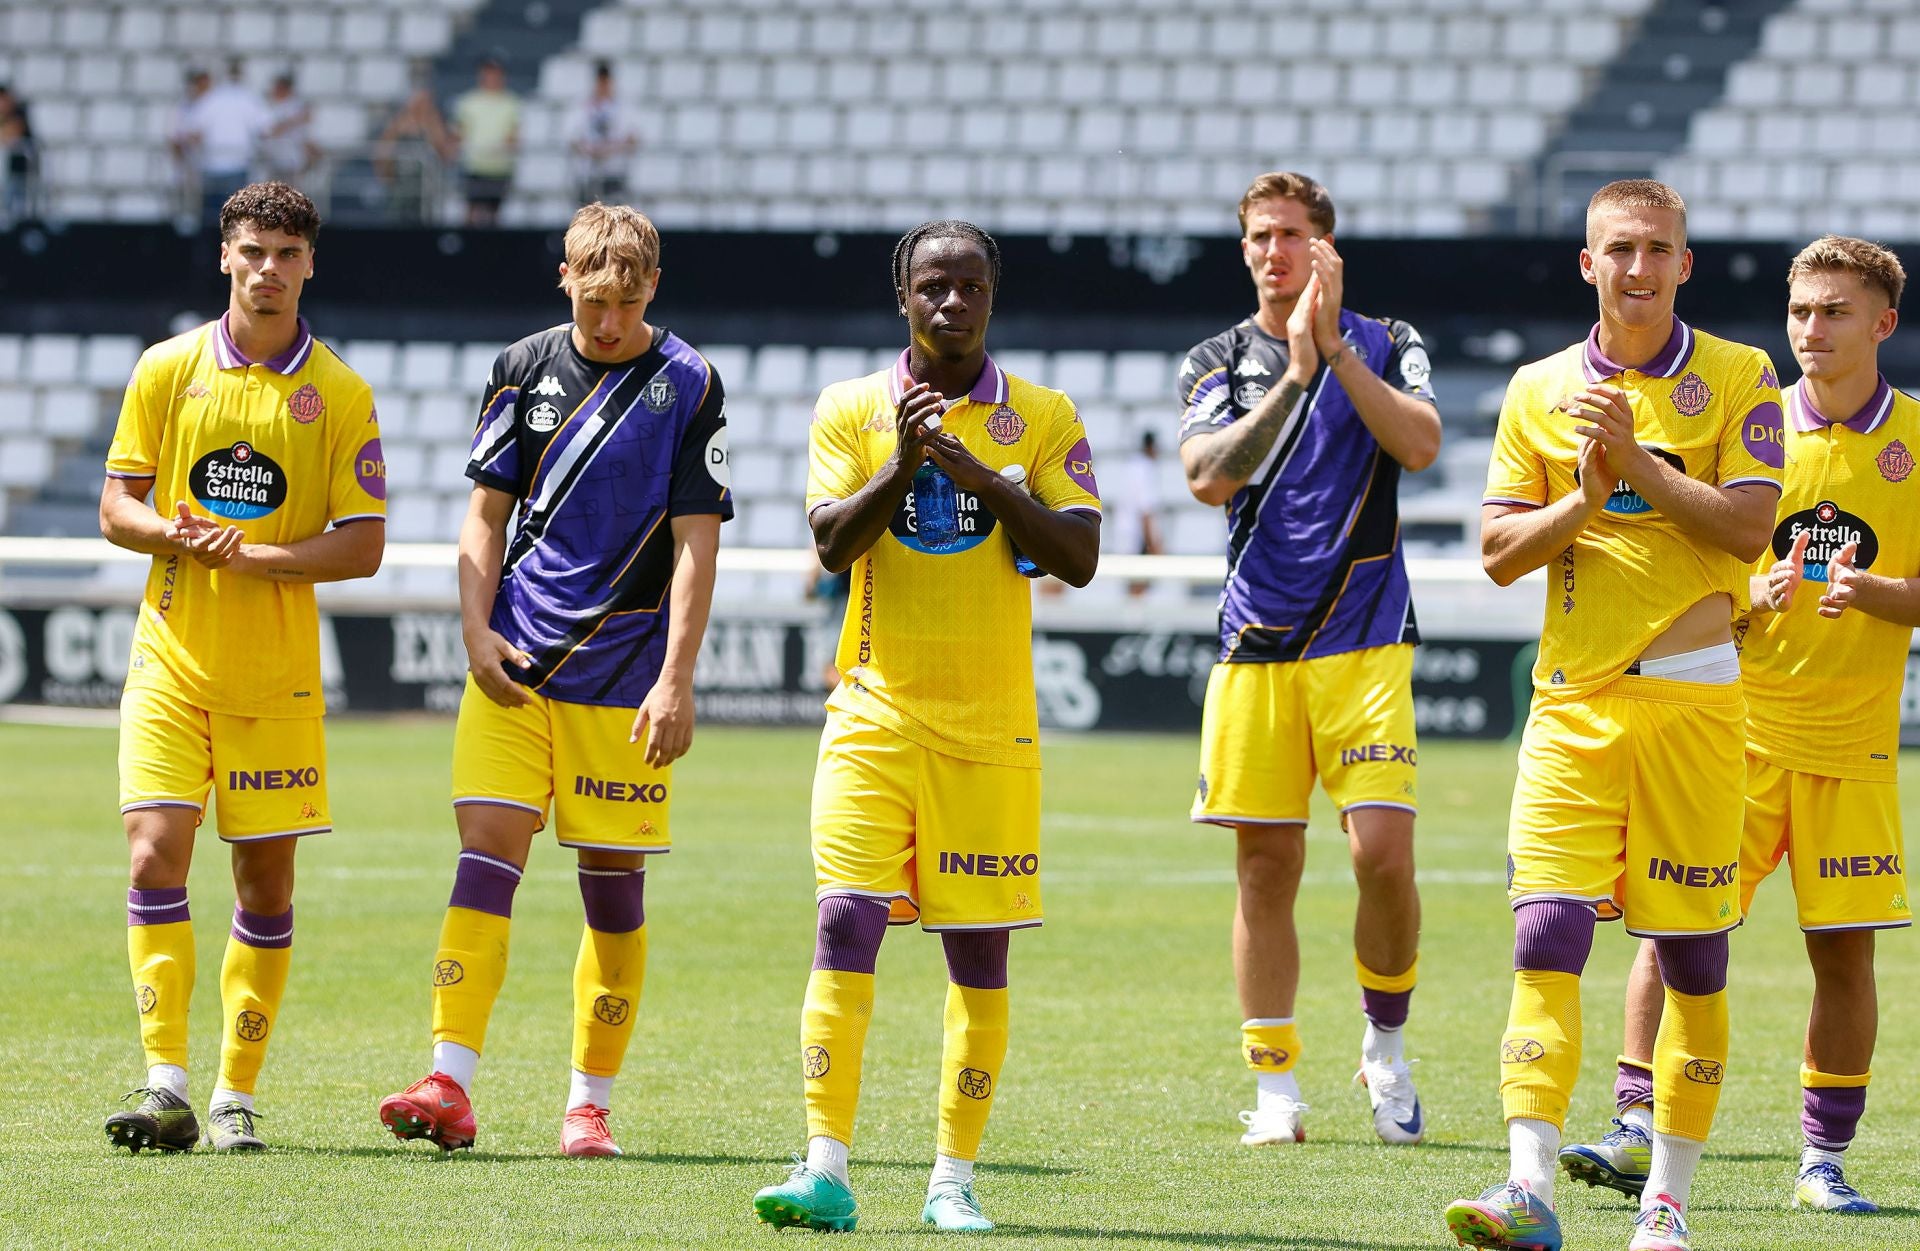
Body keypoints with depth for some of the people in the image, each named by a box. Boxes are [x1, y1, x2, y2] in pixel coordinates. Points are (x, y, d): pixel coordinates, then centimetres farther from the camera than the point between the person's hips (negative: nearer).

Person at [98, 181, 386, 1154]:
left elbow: (363, 546, -2)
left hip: (277, 672, 0)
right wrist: (173, 535, -15)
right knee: (155, 854, -13)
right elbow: (116, 506, 7)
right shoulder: (167, 370, 5)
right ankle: (166, 1088, -14)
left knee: (267, 880, 3)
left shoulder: (340, 394, 0)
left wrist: (256, 555, -17)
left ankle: (236, 1097, 13)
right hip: (171, 660, 0)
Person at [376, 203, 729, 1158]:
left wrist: (676, 681, -12)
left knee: (614, 880, 2)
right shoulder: (525, 368, 7)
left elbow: (695, 541, -5)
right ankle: (450, 1085, -15)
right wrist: (477, 629, -1)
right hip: (513, 665, 2)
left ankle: (589, 1102, 11)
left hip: (624, 675, -2)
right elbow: (488, 512, 12)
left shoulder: (690, 386, -2)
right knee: (487, 848, -9)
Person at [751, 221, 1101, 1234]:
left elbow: (1079, 558, -4)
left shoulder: (1044, 419, 4)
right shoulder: (851, 408, 5)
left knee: (978, 950, 2)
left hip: (990, 725, 1)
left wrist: (984, 478, -15)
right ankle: (825, 1170, -15)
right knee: (845, 923, -12)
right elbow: (830, 544, -5)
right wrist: (903, 466, -19)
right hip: (874, 713, 0)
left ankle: (954, 1178, 9)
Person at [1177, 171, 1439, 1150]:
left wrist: (1335, 348, -15)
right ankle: (1275, 1090, 10)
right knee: (1266, 867, 2)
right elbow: (1209, 478, -8)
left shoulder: (1385, 346, 7)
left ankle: (1386, 1049, 10)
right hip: (1256, 645, 1)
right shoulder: (1215, 363, 9)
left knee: (1384, 854, -12)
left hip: (1365, 639, -1)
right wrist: (1294, 373, -15)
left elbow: (1421, 445, -11)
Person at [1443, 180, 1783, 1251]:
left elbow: (1748, 527, -9)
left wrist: (1637, 461, -15)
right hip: (1574, 702, 2)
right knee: (1547, 934, -11)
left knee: (1692, 952, 2)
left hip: (1691, 696, -2)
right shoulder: (1540, 390, 10)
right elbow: (1499, 552, 7)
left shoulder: (1737, 378, 3)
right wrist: (1584, 497, -10)